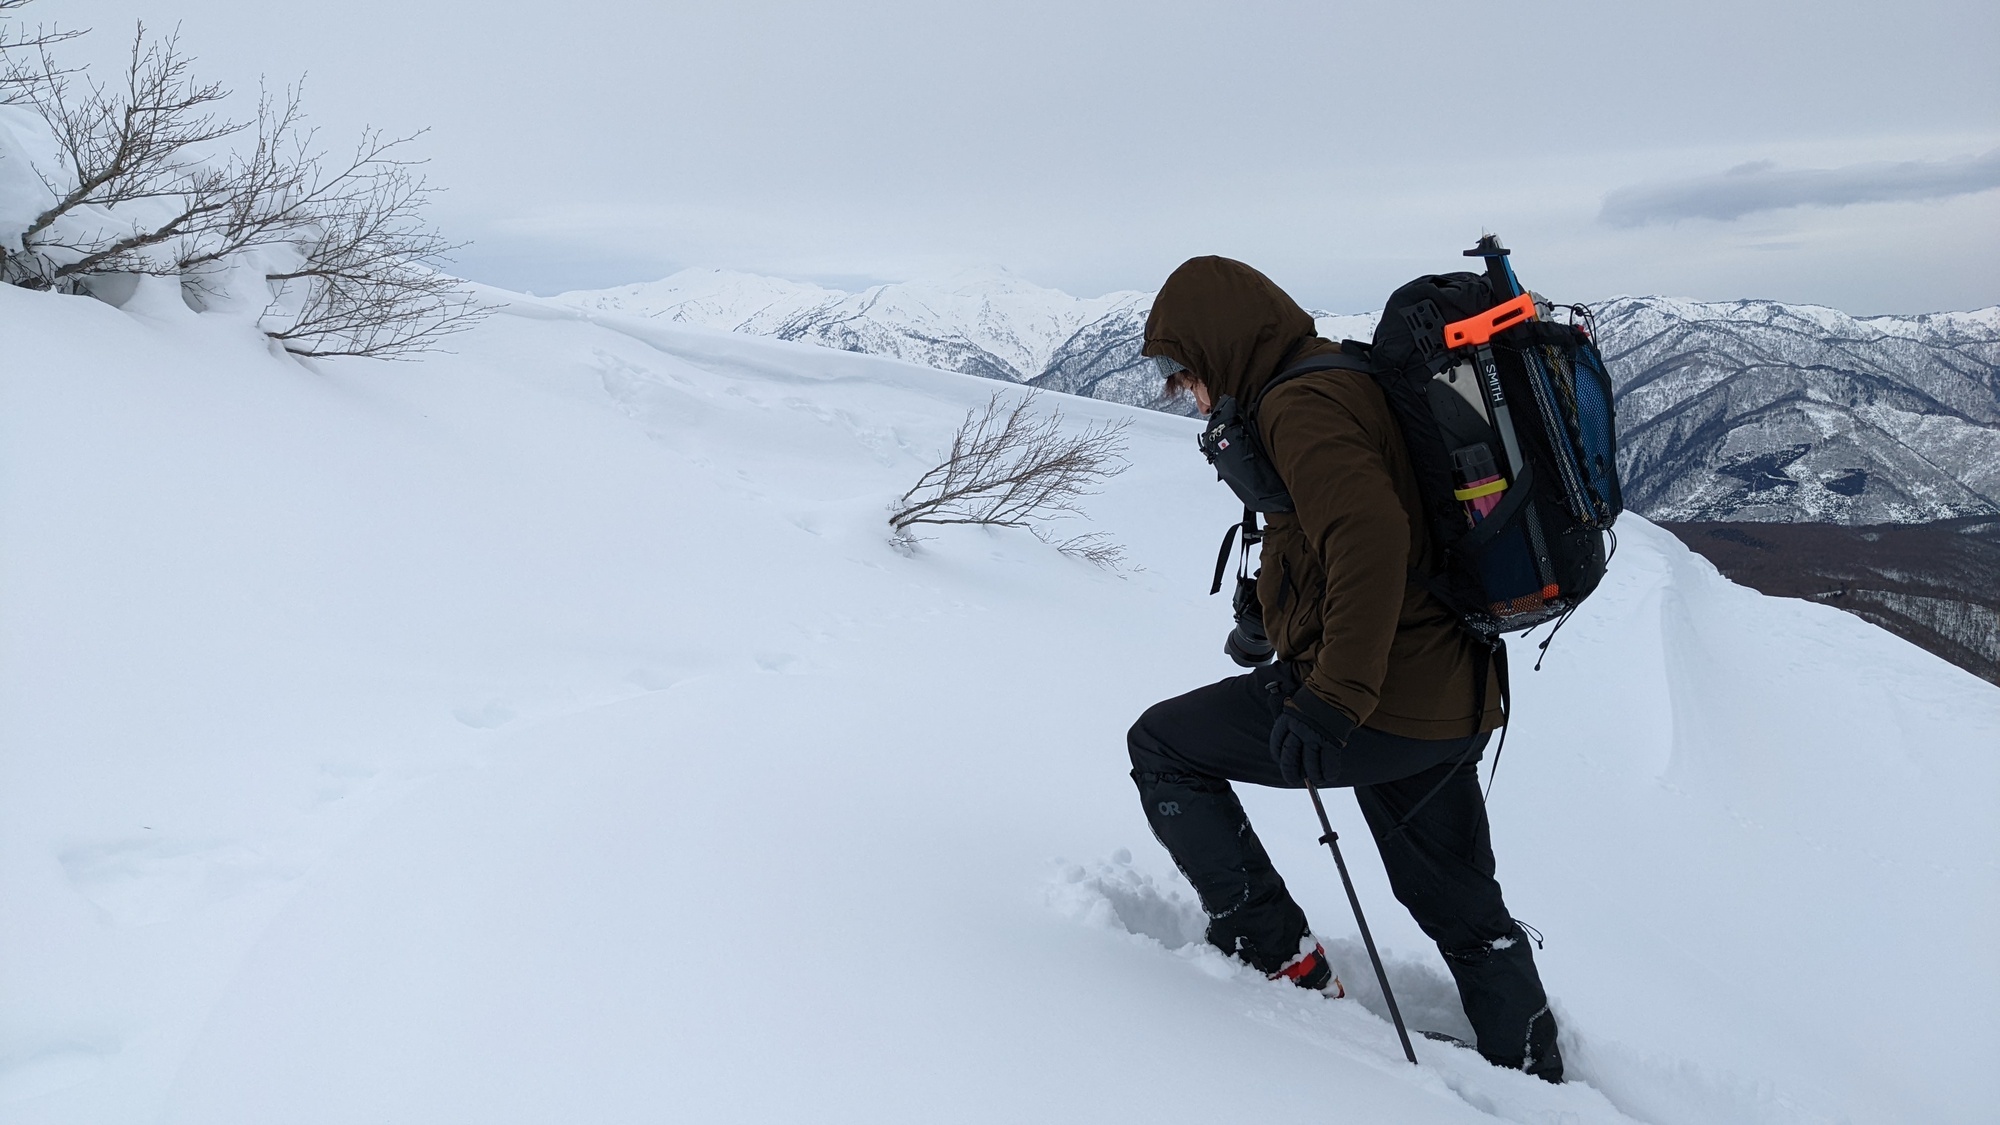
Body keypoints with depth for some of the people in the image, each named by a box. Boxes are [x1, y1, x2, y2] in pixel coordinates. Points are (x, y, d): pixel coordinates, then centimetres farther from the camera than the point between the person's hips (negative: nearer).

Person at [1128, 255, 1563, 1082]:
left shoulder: (1300, 404, -15)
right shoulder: (1348, 380, 16)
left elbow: (1372, 536, -30)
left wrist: (1332, 701, -29)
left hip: (1384, 702, -10)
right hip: (1454, 700, 10)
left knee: (1164, 744, 4)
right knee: (1462, 906, 23)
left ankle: (1271, 950, 7)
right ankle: (1536, 1076, 36)